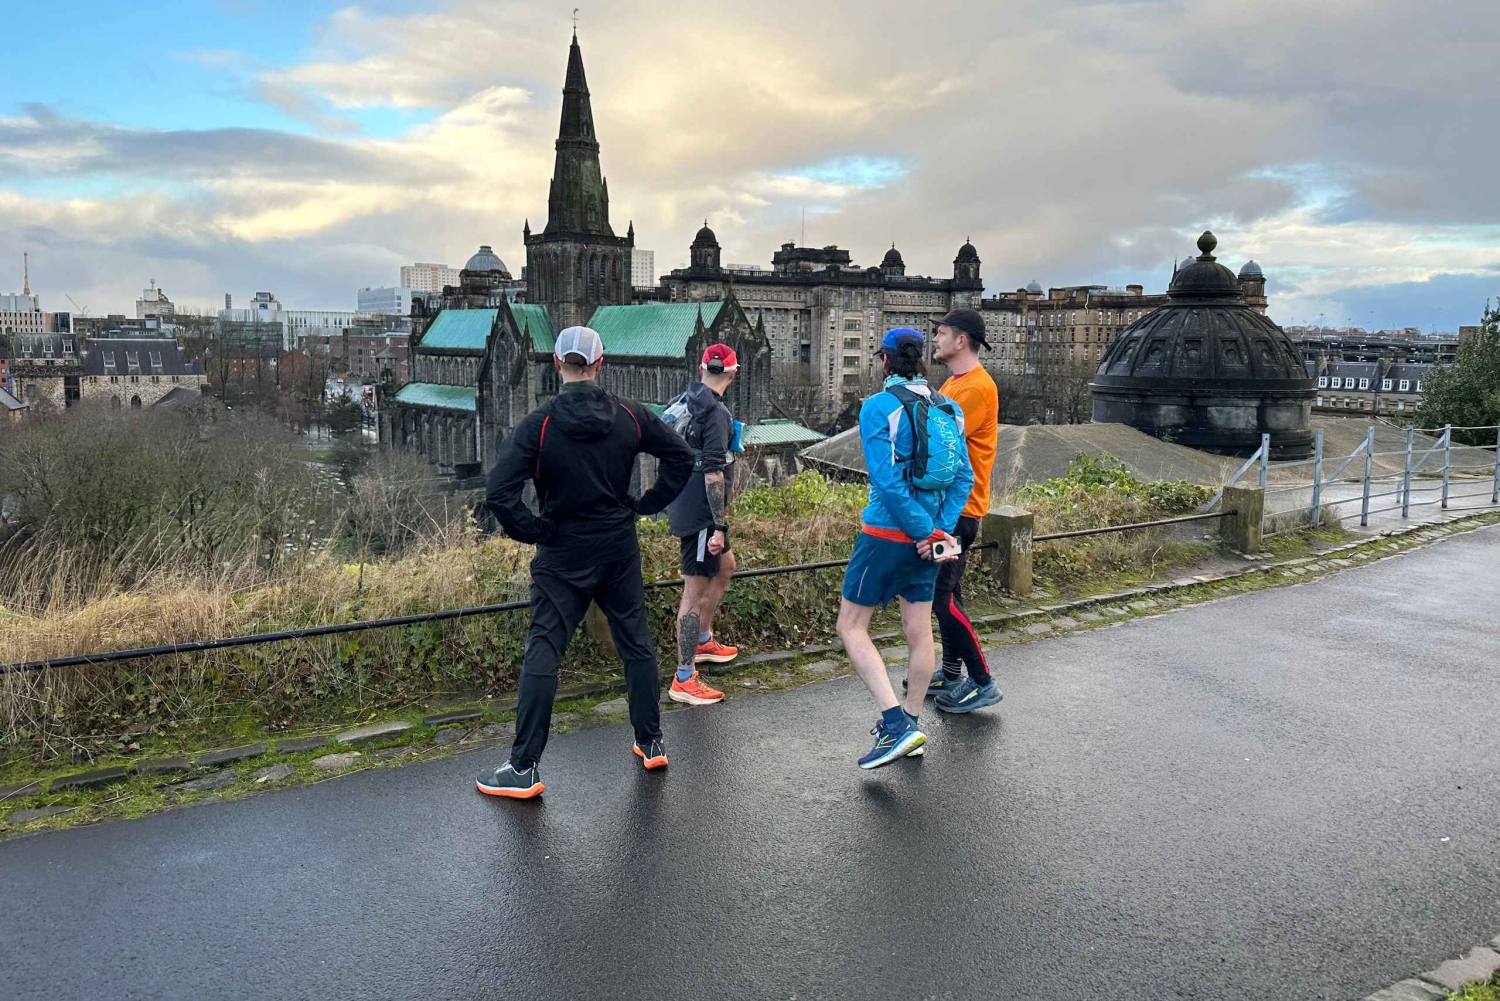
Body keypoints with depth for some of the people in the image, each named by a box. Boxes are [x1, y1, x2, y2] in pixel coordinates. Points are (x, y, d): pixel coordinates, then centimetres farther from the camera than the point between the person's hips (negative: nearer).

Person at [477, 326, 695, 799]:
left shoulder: (539, 423, -13)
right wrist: (646, 505, 7)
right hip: (620, 550, 3)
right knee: (637, 643, 15)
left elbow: (499, 491, -21)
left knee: (543, 653, 1)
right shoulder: (629, 415, -2)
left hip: (562, 555, -3)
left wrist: (533, 531, -8)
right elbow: (681, 457, 4)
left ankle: (524, 768, 4)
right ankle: (651, 743, 26)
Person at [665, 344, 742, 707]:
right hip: (701, 513, -10)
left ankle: (703, 641, 39)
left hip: (685, 507, 10)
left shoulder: (686, 401, 10)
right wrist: (719, 526, -21)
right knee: (695, 591, -5)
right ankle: (684, 680, 1)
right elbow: (713, 473, -24)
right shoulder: (715, 412, -19)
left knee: (725, 566, 27)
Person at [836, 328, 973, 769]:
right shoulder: (948, 408, 4)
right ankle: (911, 727, 27)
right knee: (918, 630, 14)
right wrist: (940, 529, -5)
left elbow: (887, 480, -20)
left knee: (851, 626, 4)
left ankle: (897, 724, -7)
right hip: (927, 535, 6)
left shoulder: (878, 407, -13)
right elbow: (963, 477, 0)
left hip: (886, 535, -6)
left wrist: (926, 531, -14)